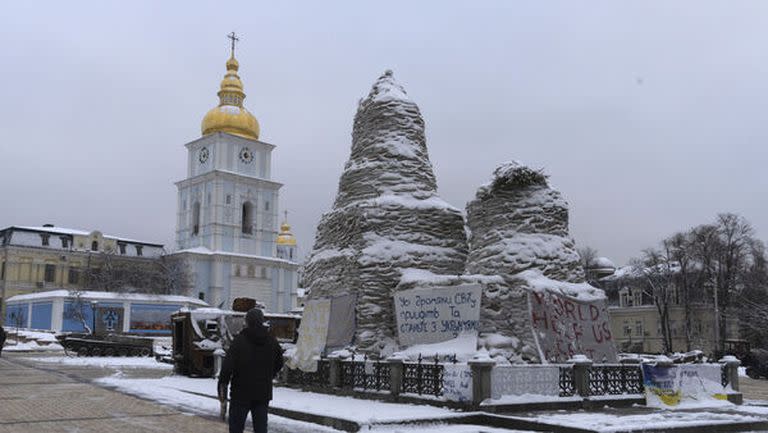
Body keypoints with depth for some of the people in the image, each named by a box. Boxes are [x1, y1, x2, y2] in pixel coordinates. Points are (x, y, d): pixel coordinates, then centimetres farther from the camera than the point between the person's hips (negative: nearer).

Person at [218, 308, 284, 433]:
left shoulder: (240, 340, -11)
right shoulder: (272, 341, 4)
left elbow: (227, 366, -16)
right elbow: (279, 363, 16)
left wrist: (222, 385, -8)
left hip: (241, 393, -4)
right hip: (263, 394, 4)